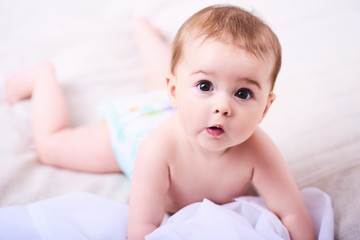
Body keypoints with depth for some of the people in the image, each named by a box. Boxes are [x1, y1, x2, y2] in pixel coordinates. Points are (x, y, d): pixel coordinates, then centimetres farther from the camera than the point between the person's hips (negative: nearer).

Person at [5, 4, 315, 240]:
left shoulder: (258, 150, -44)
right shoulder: (160, 148, -50)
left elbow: (294, 215, -33)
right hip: (133, 129, -3)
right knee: (50, 145, 10)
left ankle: (144, 29, 62)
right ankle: (44, 76, 35)